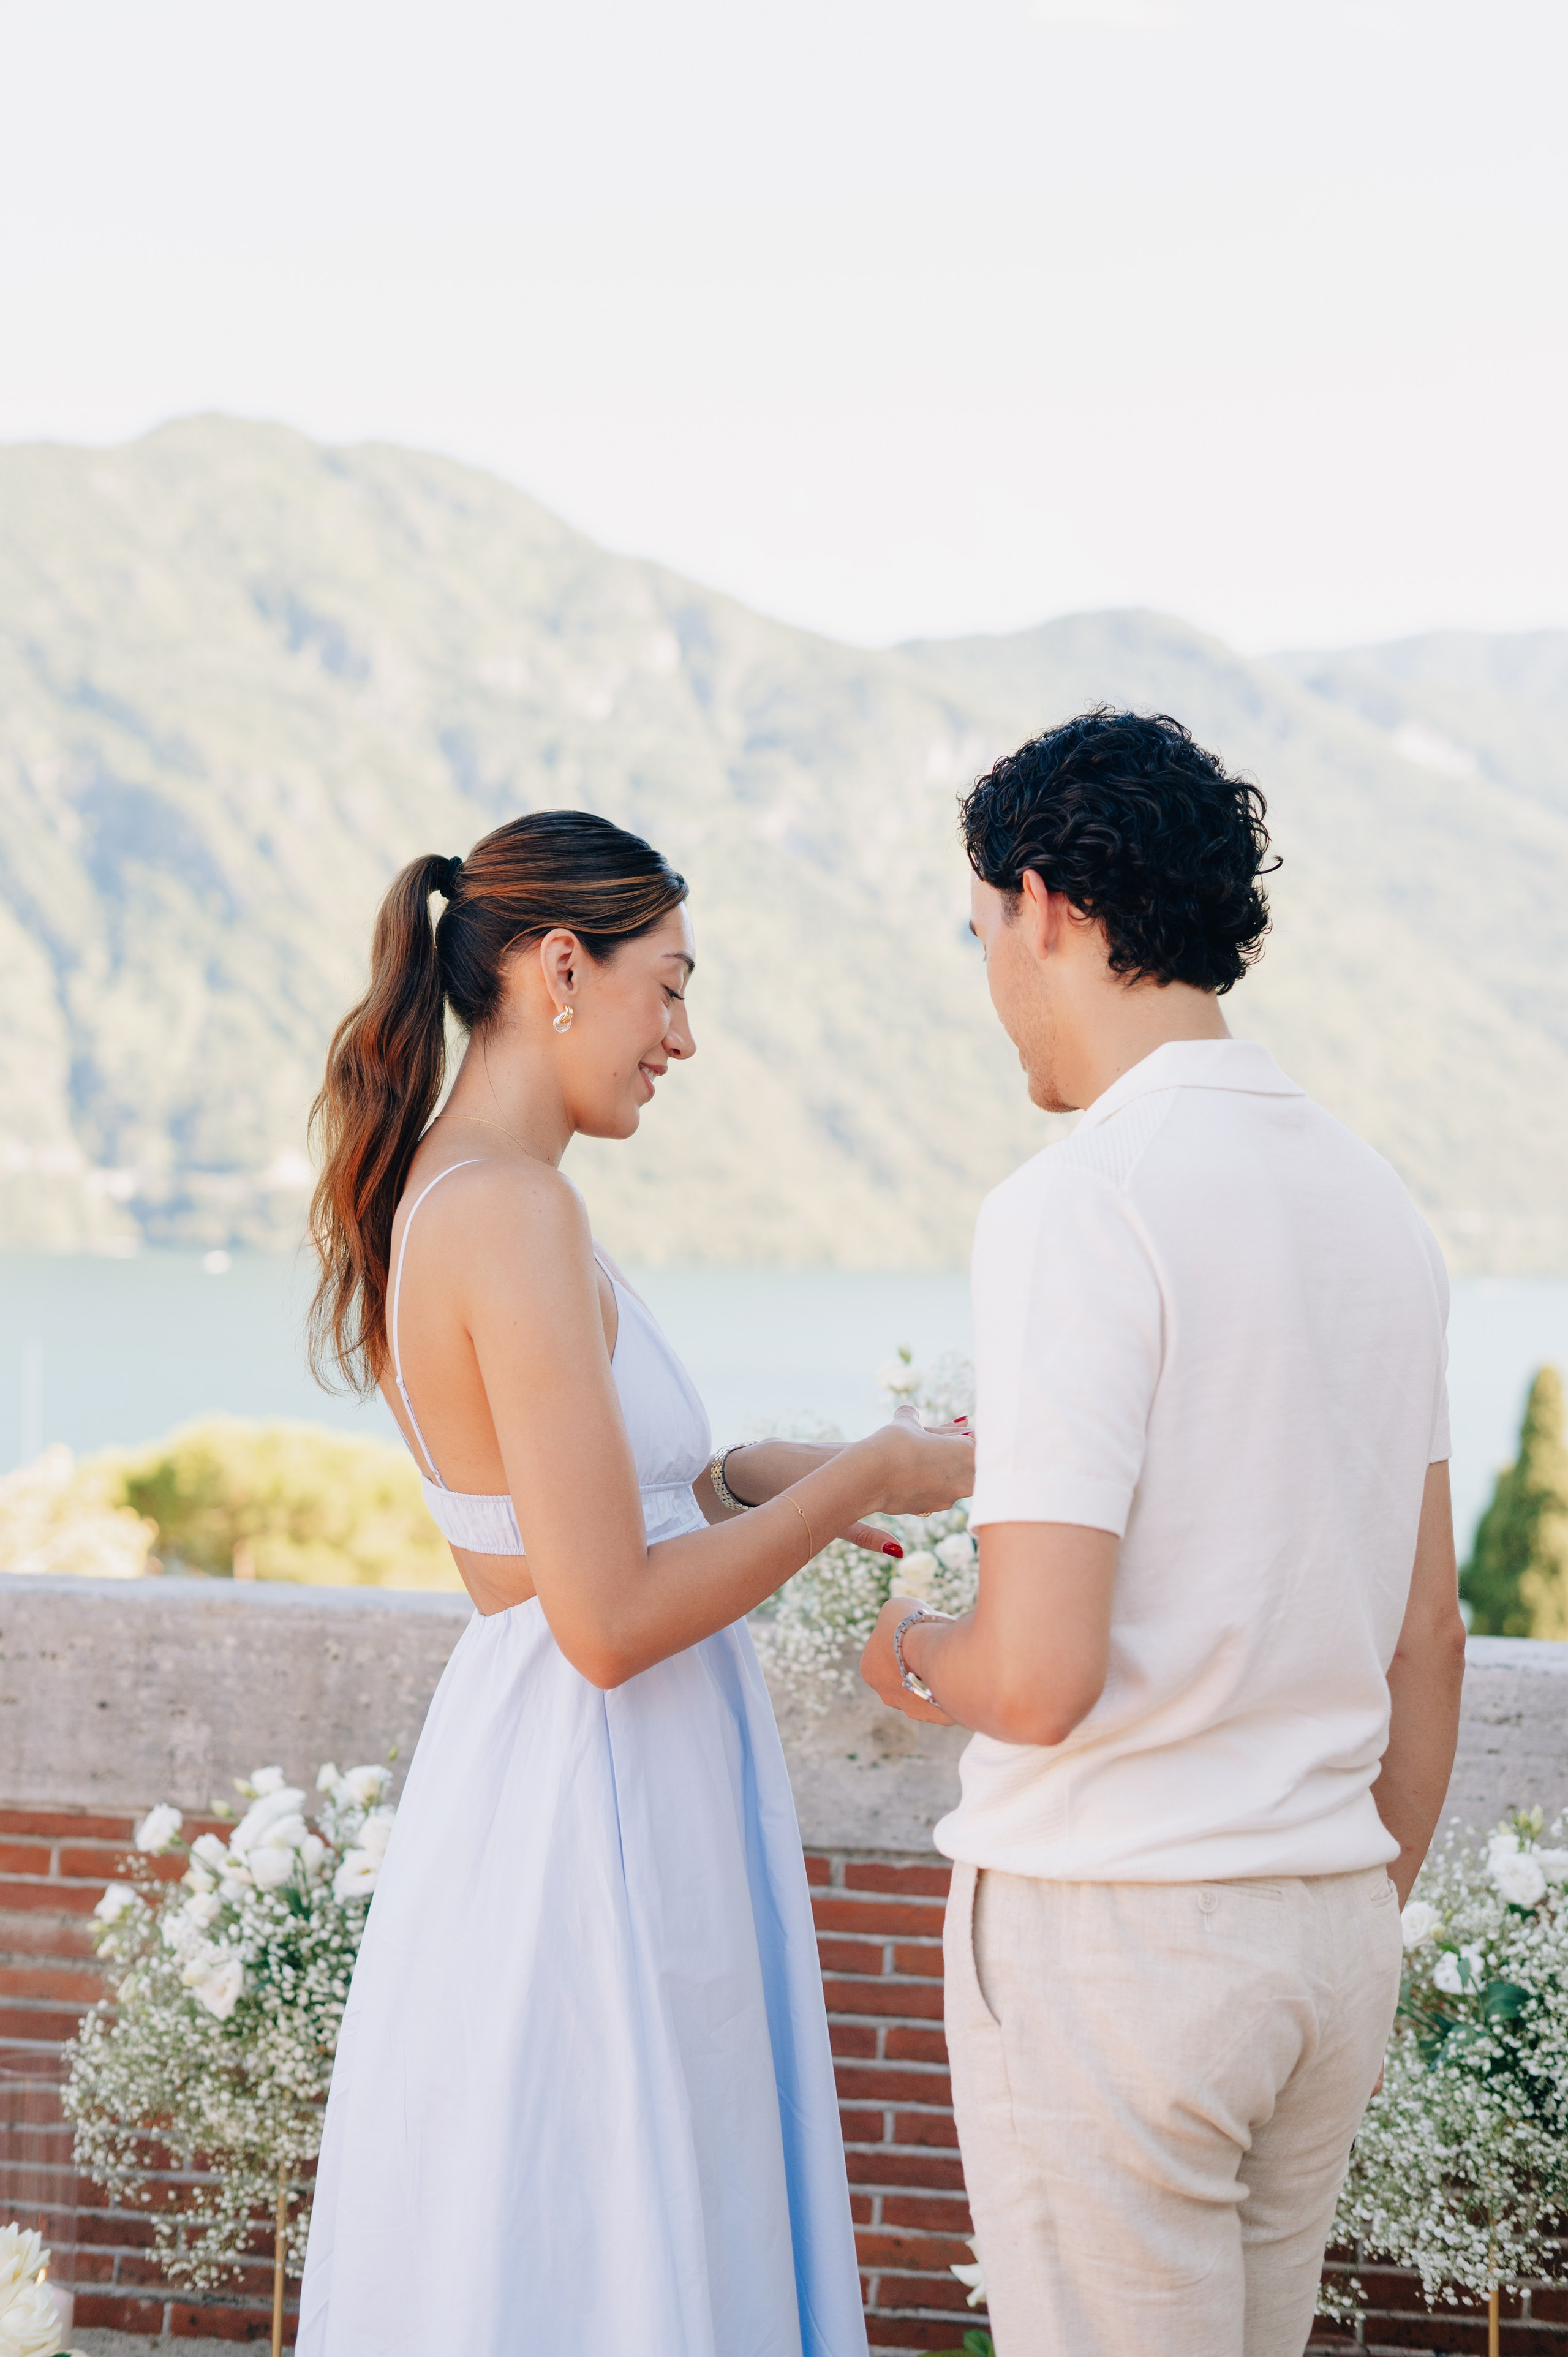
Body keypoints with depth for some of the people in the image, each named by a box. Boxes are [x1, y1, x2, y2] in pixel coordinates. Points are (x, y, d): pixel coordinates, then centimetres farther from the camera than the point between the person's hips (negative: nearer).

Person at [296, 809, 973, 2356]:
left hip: (519, 1757, 10)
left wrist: (748, 1478, 11)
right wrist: (869, 1477, -13)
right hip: (596, 1820, -10)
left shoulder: (421, 1198, 9)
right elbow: (610, 1622, -23)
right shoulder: (515, 1214, -20)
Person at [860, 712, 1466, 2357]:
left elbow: (1042, 1676, -23)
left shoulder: (1078, 1207, -17)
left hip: (1106, 1927, -7)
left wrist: (906, 1655, -1)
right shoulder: (1372, 1204, 8)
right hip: (1327, 1924, 7)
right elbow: (1428, 1641, 13)